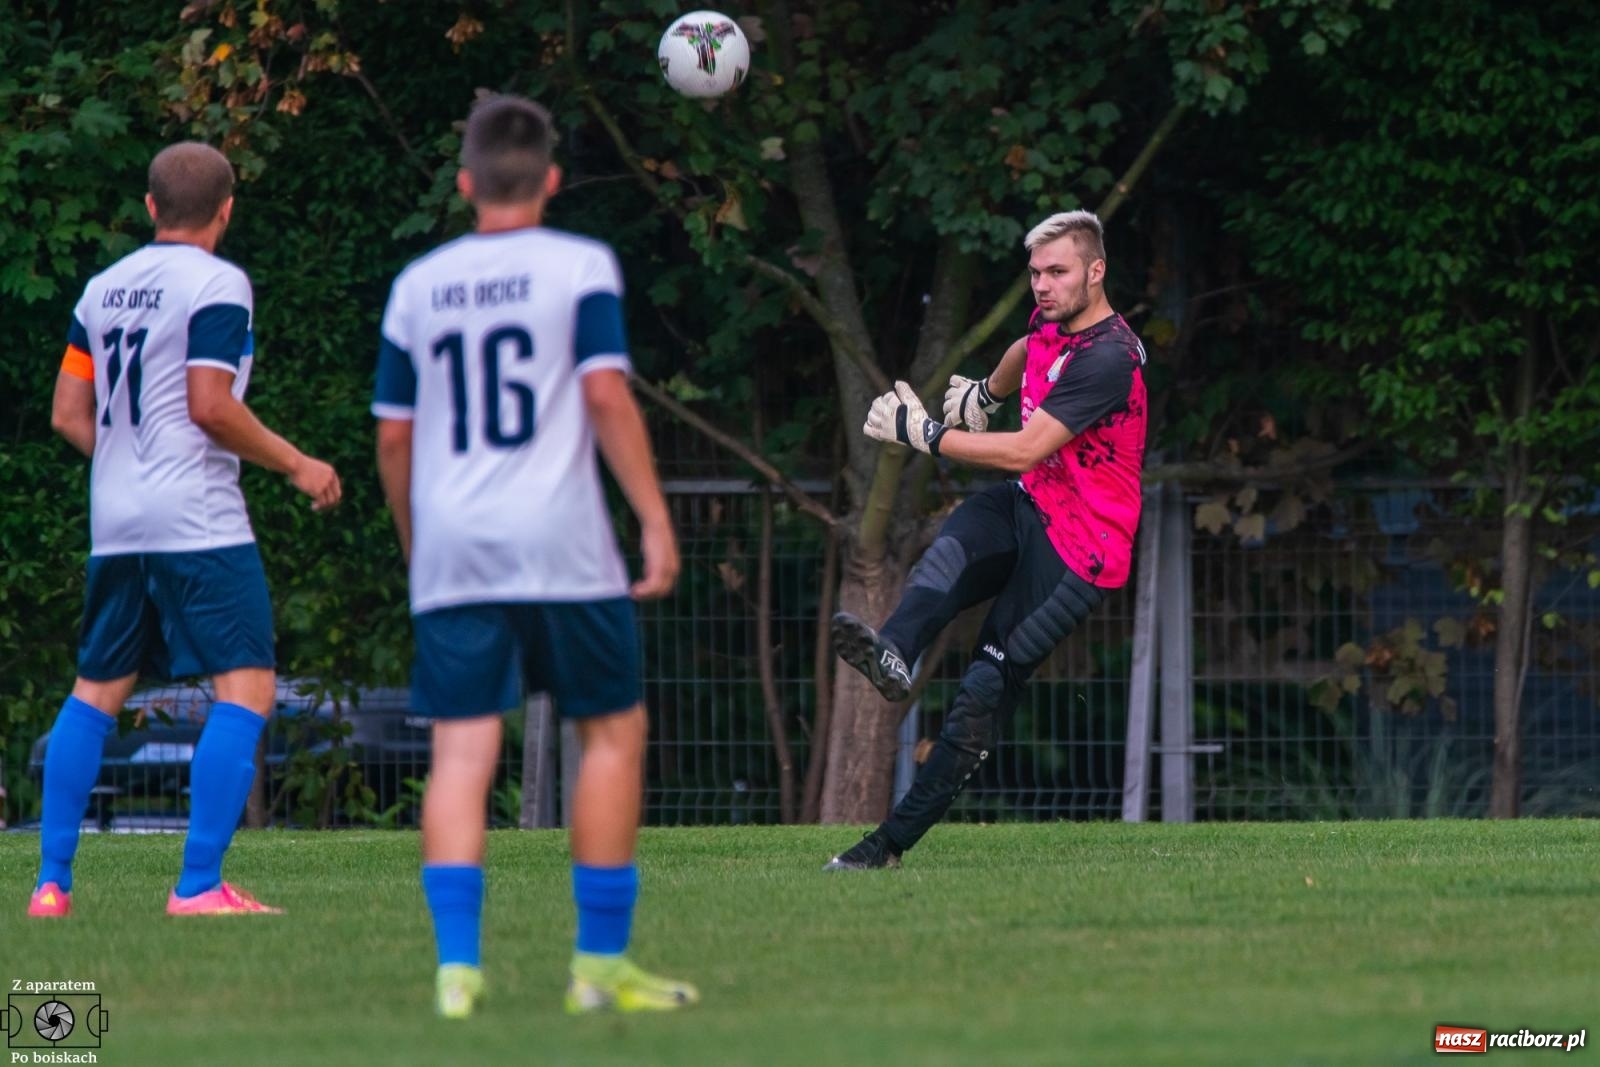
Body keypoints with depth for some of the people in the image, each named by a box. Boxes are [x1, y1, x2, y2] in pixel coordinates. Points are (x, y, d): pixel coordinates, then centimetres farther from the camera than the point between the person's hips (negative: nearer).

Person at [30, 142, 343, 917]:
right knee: (245, 688, -6)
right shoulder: (217, 284, -7)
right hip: (198, 520, -7)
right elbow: (210, 406, -15)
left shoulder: (103, 288, 13)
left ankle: (51, 882, 11)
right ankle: (199, 886, -15)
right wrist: (296, 465, -5)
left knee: (96, 690, 15)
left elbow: (68, 413, 13)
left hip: (115, 524, 7)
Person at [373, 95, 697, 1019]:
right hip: (560, 543, -3)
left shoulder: (419, 285, 12)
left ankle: (458, 967, -13)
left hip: (452, 551, 3)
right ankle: (602, 965, 8)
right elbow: (607, 393, -10)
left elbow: (393, 435, 15)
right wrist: (656, 519, -7)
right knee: (614, 730, 9)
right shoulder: (580, 267, 0)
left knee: (462, 753, -1)